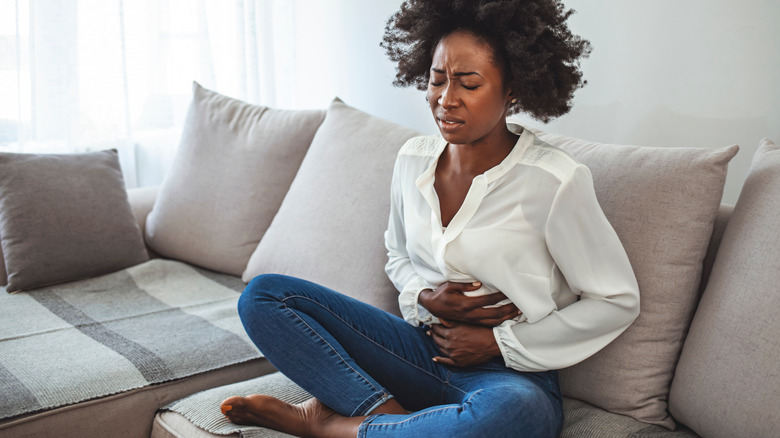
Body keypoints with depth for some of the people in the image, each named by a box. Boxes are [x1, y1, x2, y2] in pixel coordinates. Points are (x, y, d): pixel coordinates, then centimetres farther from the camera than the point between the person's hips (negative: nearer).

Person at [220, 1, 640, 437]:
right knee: (263, 294, -6)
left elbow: (618, 301, -8)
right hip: (422, 348, 5)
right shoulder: (413, 159, 2)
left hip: (510, 372, -4)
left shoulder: (554, 180, -15)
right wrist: (425, 299, -5)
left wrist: (499, 342, -10)